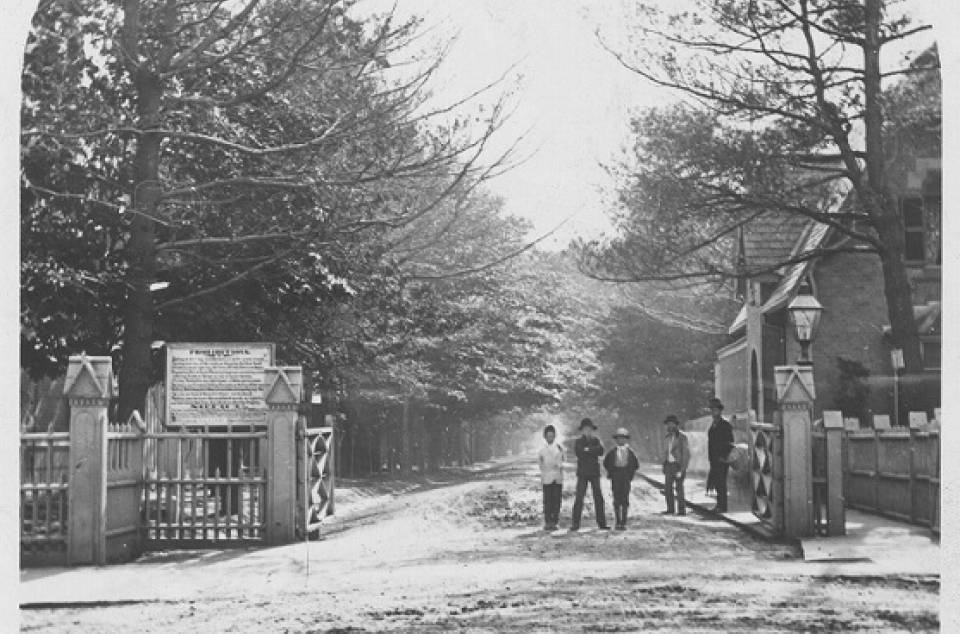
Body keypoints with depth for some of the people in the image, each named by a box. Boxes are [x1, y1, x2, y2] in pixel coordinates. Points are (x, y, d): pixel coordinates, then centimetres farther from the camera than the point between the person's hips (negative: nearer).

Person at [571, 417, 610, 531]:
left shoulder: (596, 440, 12)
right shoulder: (578, 442, 6)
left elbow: (601, 451, -7)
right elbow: (579, 453, -13)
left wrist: (588, 450, -13)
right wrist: (593, 452, -12)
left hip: (595, 473, 2)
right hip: (582, 473, -2)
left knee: (598, 498, 2)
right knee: (579, 498, -7)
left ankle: (602, 523, 6)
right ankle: (575, 524, -6)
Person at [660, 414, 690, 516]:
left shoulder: (683, 437, -6)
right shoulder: (667, 438, 14)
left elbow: (686, 454, -9)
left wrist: (682, 470, -14)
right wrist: (664, 467, 11)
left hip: (678, 465, -6)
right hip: (669, 465, 6)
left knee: (679, 487, -7)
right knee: (667, 487, 3)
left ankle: (682, 510, -2)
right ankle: (670, 509, 9)